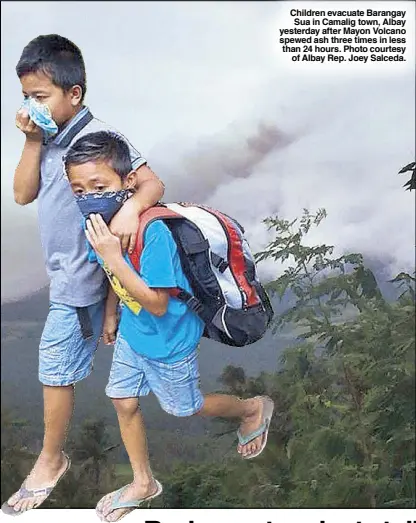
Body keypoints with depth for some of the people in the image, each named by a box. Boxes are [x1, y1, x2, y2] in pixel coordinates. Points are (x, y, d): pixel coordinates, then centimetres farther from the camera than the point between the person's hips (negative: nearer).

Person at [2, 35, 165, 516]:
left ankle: (50, 460, 20)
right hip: (65, 269, 8)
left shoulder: (97, 138, -22)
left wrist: (129, 209, -46)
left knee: (55, 368, 2)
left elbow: (153, 183, -25)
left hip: (80, 275, -8)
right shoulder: (50, 136, 1)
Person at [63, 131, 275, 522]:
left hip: (168, 341, -7)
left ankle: (254, 408, 44)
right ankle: (143, 483, 39)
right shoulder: (100, 224, -13)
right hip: (131, 332, 7)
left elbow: (156, 304, -35)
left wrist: (111, 256, -41)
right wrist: (111, 315, 19)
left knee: (184, 407, 17)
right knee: (124, 403, 16)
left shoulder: (153, 231, -36)